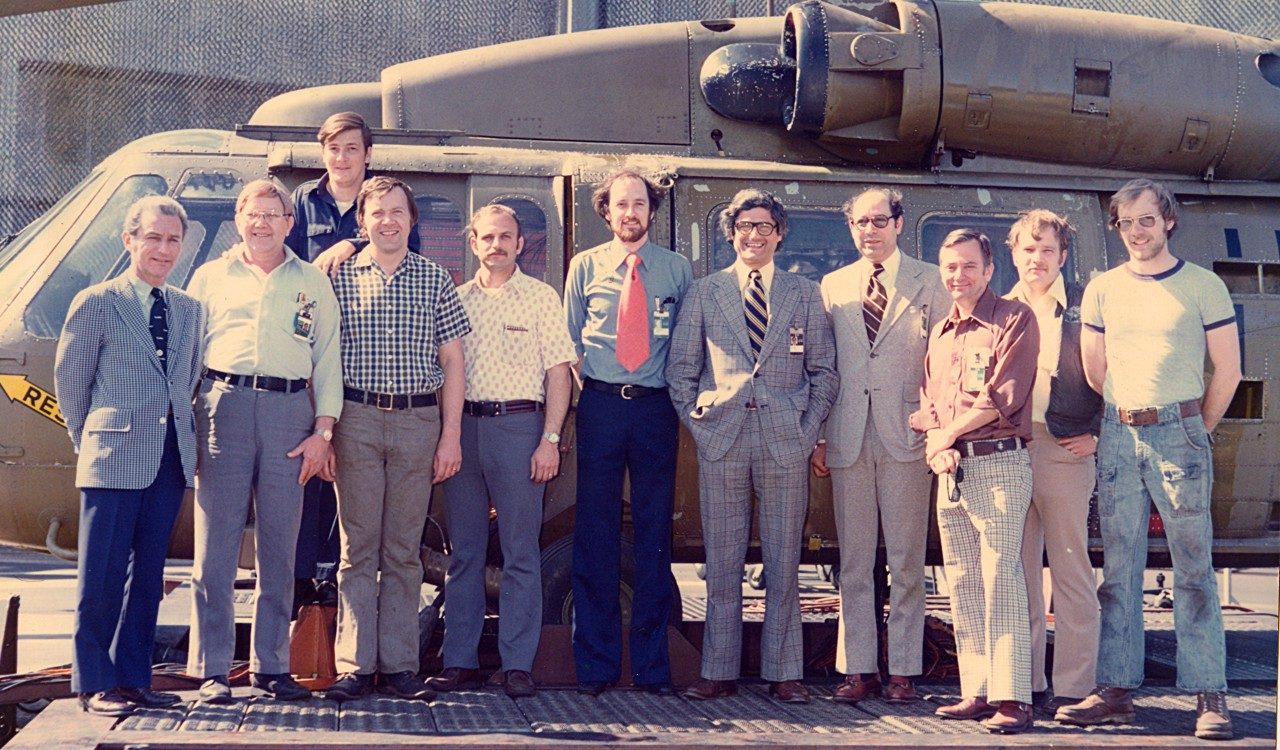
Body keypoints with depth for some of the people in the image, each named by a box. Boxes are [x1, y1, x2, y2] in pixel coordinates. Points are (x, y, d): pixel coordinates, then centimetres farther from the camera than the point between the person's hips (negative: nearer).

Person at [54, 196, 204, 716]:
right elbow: (69, 378, 4)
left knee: (147, 575, 10)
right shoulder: (96, 303, -1)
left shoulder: (188, 309, 13)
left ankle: (133, 679, 17)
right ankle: (94, 684, 8)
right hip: (114, 461, -5)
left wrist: (187, 442, 7)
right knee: (102, 577, -1)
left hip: (170, 460, 5)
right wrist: (92, 440, 8)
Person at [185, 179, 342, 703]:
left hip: (290, 412, 1)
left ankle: (271, 665, 11)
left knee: (279, 548, 4)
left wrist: (323, 430, 1)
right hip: (224, 408, -1)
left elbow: (328, 359, 11)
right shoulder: (210, 277, 15)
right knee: (216, 545, -3)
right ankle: (211, 669, 2)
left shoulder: (313, 282, 16)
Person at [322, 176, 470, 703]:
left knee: (404, 550, 5)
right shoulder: (339, 277, 6)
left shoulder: (435, 280, 9)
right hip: (357, 419, -1)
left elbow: (452, 362, 8)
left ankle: (399, 666, 10)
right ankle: (354, 665, 5)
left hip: (419, 422, 1)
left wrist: (451, 435, 1)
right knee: (358, 546, 1)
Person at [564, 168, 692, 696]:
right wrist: (586, 386, 4)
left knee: (655, 534, 3)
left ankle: (652, 663, 11)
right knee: (595, 535, 0)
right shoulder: (585, 266, 9)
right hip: (600, 407, 0)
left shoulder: (677, 270, 9)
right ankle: (595, 665, 7)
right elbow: (569, 339, 14)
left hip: (656, 409, 0)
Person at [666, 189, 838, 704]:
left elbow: (824, 371, 10)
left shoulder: (805, 294, 11)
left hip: (787, 443, 0)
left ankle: (784, 673, 10)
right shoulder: (703, 293, 10)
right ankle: (719, 672, 10)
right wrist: (696, 420, 0)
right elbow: (680, 368, 10)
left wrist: (810, 427, 0)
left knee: (783, 564, 3)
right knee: (722, 564, 3)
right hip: (721, 440, 0)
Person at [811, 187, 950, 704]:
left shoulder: (930, 282, 7)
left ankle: (903, 670, 8)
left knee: (907, 559, 2)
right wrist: (818, 436, 6)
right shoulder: (832, 286, 14)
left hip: (907, 433, -2)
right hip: (847, 437, 2)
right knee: (853, 561, 5)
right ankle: (857, 668, 11)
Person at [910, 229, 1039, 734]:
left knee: (1001, 582, -10)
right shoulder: (940, 333, 20)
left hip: (999, 464, -7)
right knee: (963, 587, 7)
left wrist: (949, 432, -4)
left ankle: (1013, 699, -10)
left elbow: (1004, 397, -11)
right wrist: (935, 448, -1)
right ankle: (977, 692, 12)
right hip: (951, 471, 7)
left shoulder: (1015, 319, -2)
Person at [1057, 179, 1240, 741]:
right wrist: (1124, 423, 13)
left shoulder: (1203, 287, 1)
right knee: (1118, 570, 5)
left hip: (1179, 432, -3)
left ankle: (1210, 697, 0)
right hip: (1117, 438, 4)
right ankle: (1116, 691, 9)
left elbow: (1227, 371, 3)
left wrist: (1193, 433, 7)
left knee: (1193, 569, -3)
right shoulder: (1102, 290, 10)